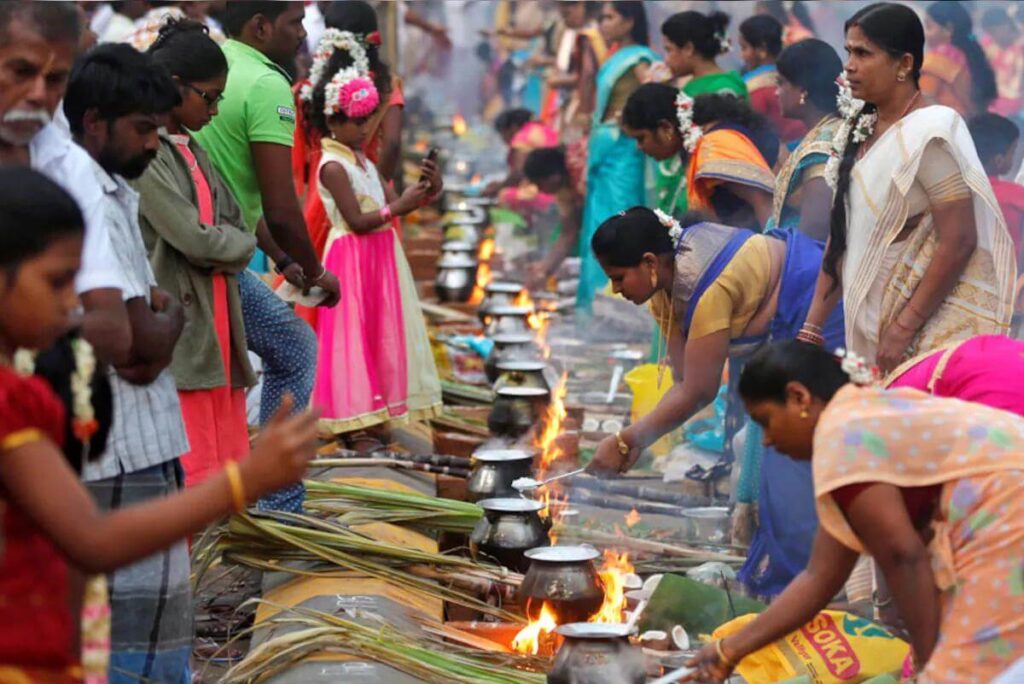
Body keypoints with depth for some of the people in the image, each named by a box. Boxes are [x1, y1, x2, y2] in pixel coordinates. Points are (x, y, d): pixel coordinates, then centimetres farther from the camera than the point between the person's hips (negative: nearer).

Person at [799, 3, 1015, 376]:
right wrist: (812, 327, 9)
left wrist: (903, 328, -19)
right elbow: (842, 233, 12)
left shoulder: (929, 133, -14)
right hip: (871, 323, 7)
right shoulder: (862, 131, 9)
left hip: (931, 327, -7)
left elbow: (959, 242, -19)